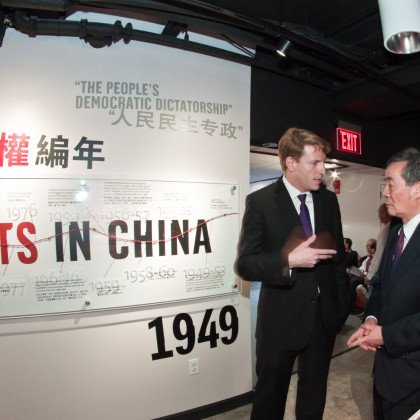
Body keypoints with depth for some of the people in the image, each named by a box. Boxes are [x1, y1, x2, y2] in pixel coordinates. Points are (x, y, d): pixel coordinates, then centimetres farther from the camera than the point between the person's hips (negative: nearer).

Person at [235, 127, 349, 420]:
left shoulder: (329, 200, 2)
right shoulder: (261, 202, -14)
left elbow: (339, 255, 9)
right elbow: (245, 264, -17)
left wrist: (342, 305, 7)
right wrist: (289, 260, -30)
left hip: (325, 315, 5)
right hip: (282, 318, -4)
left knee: (315, 396, 25)